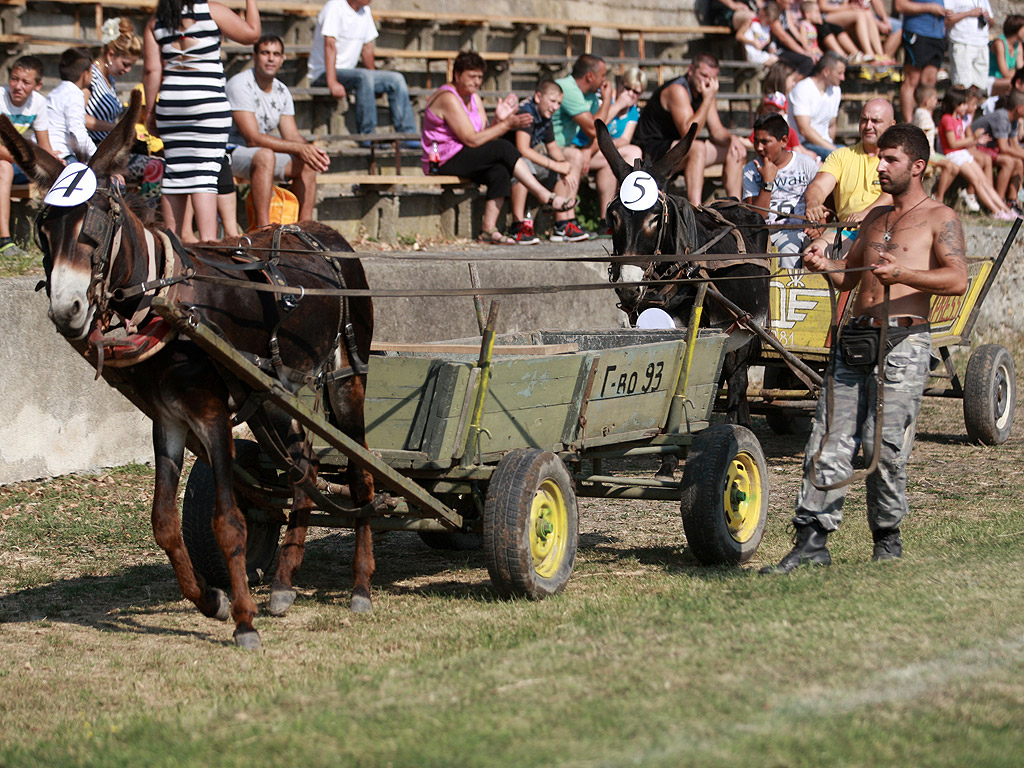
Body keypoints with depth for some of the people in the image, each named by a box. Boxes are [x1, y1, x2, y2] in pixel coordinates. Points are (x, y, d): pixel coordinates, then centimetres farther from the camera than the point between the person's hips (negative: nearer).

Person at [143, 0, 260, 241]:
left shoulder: (156, 21, 7)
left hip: (170, 104, 4)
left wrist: (150, 111, 9)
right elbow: (252, 33, 2)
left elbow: (152, 70, 4)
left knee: (174, 172, 10)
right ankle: (208, 240, -14)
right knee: (205, 173, -7)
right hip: (208, 104, -4)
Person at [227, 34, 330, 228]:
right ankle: (263, 229, -41)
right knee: (265, 156, -36)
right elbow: (252, 138, -25)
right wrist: (299, 148, -29)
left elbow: (292, 136, 4)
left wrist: (310, 149, -20)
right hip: (229, 152, -8)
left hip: (262, 155, 8)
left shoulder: (282, 92, 6)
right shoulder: (240, 85, -19)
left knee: (306, 163, -6)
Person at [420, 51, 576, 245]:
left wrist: (499, 120, -15)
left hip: (463, 159, 9)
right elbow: (472, 140, -22)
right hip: (444, 162, -9)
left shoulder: (474, 98, 14)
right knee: (504, 148, -23)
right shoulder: (448, 99, -16)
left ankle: (489, 229, -25)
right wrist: (506, 125, -22)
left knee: (500, 172, -22)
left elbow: (485, 137, 4)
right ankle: (546, 197, -18)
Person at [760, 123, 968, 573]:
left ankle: (888, 540, 9)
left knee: (884, 447, -8)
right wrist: (826, 265, 7)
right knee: (829, 442, -3)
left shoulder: (939, 219, 2)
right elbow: (848, 278, 29)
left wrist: (901, 273, -25)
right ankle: (812, 541, -3)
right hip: (855, 340, 6)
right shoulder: (876, 218, 23)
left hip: (902, 344, -6)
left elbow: (957, 279, -12)